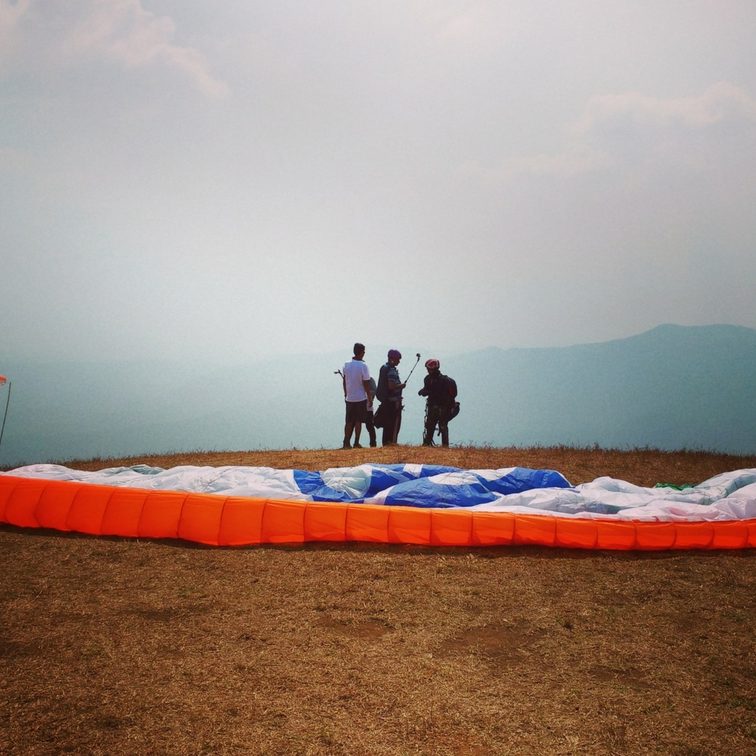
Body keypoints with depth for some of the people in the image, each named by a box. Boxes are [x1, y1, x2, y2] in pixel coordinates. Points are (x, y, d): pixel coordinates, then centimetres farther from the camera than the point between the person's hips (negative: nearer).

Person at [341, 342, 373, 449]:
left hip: (349, 398, 4)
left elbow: (344, 381, 8)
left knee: (349, 421, 11)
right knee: (358, 421, 4)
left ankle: (346, 443, 10)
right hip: (361, 398, -4)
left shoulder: (346, 365, 1)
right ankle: (356, 443, 5)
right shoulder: (363, 366, -14)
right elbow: (366, 384, -11)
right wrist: (370, 398, -3)